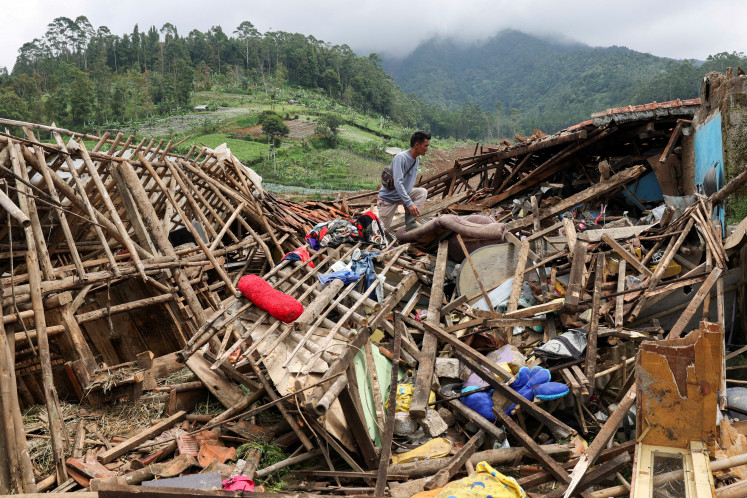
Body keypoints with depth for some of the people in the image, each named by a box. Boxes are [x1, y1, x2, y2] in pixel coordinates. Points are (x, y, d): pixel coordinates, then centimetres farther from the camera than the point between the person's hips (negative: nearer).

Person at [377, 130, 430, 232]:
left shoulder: (417, 161, 3)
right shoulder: (401, 158, -25)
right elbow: (398, 183, -34)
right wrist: (409, 203, -40)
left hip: (404, 194, 7)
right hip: (388, 197, -7)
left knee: (422, 192, -15)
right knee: (383, 228, -5)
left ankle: (410, 222, -20)